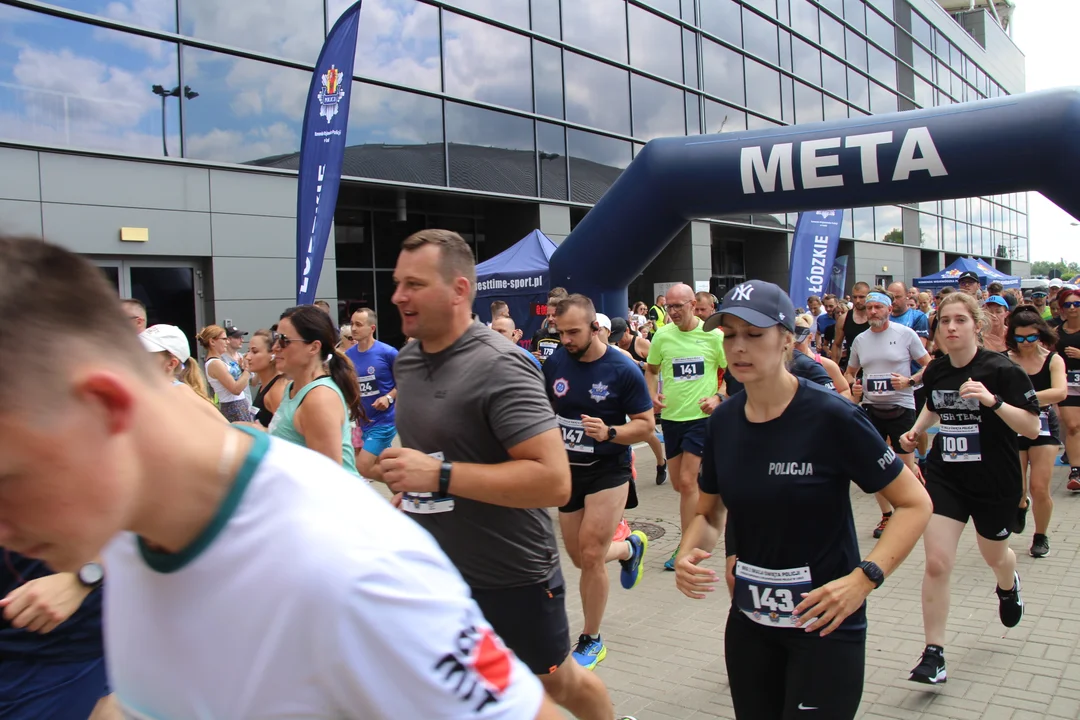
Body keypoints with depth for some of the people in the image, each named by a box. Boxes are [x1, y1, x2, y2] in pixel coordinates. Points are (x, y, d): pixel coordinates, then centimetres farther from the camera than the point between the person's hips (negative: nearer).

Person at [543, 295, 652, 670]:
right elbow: (546, 410, 12)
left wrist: (609, 432, -29)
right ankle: (630, 547, 46)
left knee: (590, 556, -10)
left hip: (608, 472, -5)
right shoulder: (555, 363, -4)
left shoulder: (623, 369, -15)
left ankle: (591, 641, 11)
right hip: (568, 470, 5)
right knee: (579, 557, 14)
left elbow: (646, 424, -11)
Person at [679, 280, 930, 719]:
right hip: (749, 621, 5)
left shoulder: (831, 417, -17)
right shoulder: (723, 422, -2)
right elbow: (709, 513, 11)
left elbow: (915, 503, -11)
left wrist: (864, 578, -23)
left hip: (824, 624, -5)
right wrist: (689, 555, -10)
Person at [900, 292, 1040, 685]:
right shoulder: (935, 371, -2)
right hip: (945, 476, 3)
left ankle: (1008, 585, 61)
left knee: (994, 554, 22)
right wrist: (916, 431, 2)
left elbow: (1032, 428, -19)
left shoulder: (1001, 370, -16)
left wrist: (993, 401, -33)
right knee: (936, 563, -8)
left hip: (995, 482, -2)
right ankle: (934, 655, 2)